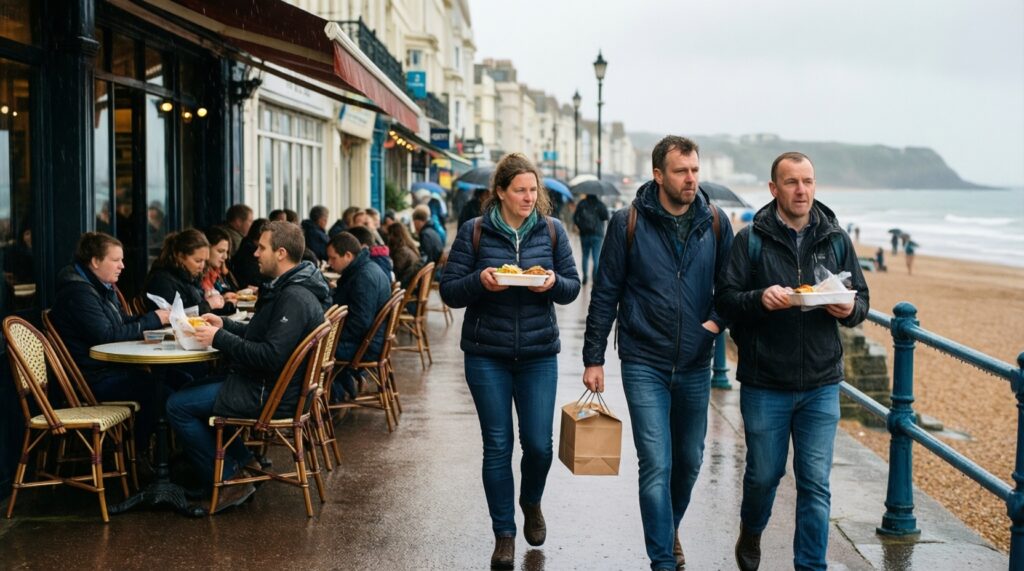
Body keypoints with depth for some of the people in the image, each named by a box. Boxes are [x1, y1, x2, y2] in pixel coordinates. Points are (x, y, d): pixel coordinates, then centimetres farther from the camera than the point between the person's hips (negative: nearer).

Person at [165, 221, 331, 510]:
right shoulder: (287, 289, 10)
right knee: (194, 387, 23)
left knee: (178, 405, -9)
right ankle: (241, 461, 19)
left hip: (270, 395, -11)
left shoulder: (295, 299, -24)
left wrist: (219, 339, -21)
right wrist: (225, 325, 8)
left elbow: (271, 356, -29)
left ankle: (228, 480, -2)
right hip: (262, 382, 11)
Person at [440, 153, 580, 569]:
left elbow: (572, 286, 5)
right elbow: (449, 291, -3)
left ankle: (531, 501, 35)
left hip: (539, 354, 1)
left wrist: (554, 283, -17)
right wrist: (479, 281, -22)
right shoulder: (474, 233, -3)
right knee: (497, 446, 3)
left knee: (539, 444, 1)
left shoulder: (552, 231, 2)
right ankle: (504, 534, 18)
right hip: (487, 355, -1)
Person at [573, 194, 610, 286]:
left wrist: (578, 226, 11)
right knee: (596, 257, -2)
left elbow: (575, 217, -1)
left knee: (585, 256, 16)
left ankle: (584, 277, 13)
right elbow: (606, 217, -12)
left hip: (584, 233, 3)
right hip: (597, 234, -2)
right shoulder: (600, 204, -5)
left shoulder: (581, 203, 3)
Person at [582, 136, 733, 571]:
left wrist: (717, 320, -8)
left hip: (695, 365, 3)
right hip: (644, 364, -3)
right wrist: (593, 358, -2)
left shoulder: (715, 224, 2)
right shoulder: (628, 223, -6)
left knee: (689, 460, 15)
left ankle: (669, 527, 42)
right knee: (656, 465, -6)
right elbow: (605, 294, -2)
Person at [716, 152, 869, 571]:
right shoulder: (751, 239, -4)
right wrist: (759, 299, -24)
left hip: (822, 384, 2)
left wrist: (849, 309, -13)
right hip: (765, 383, -1)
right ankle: (751, 532, 44)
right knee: (764, 473, 14)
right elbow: (725, 299, -5)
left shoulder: (837, 240, 5)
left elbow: (861, 298, 9)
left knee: (815, 484, 2)